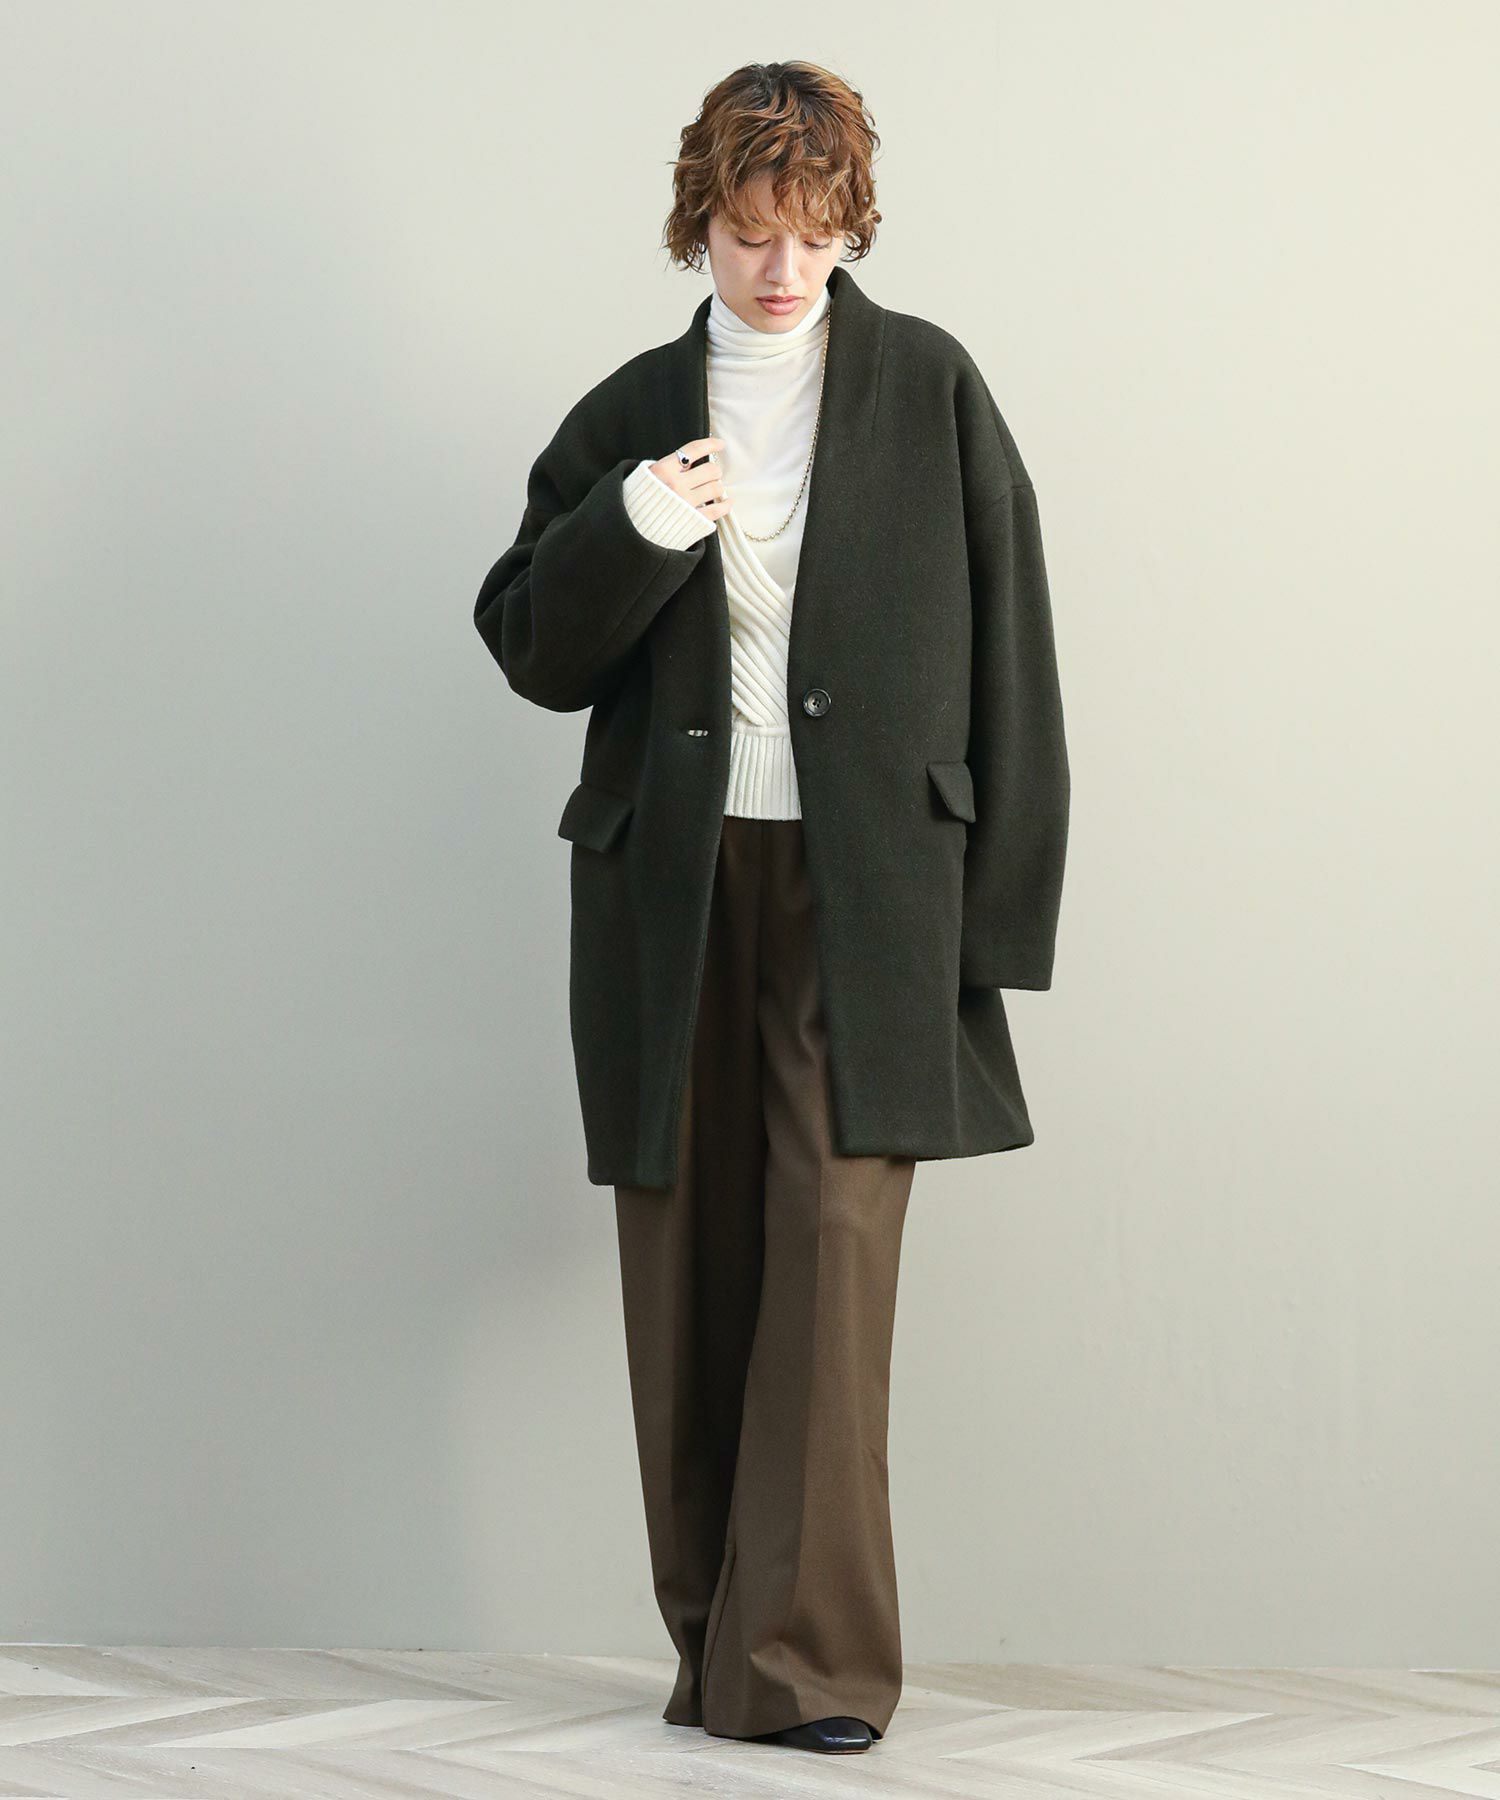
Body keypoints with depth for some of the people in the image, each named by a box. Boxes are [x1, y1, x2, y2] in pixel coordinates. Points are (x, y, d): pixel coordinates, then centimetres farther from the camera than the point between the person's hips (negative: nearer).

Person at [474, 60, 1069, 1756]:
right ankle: (715, 1647, 14)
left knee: (835, 1249, -12)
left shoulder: (930, 390, 4)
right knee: (687, 1272, 4)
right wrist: (631, 532, -9)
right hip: (671, 891, 3)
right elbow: (536, 650, 10)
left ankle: (810, 1656, -8)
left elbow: (1005, 661, 3)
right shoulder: (634, 412, 11)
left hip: (863, 891, -2)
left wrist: (1001, 904, -2)